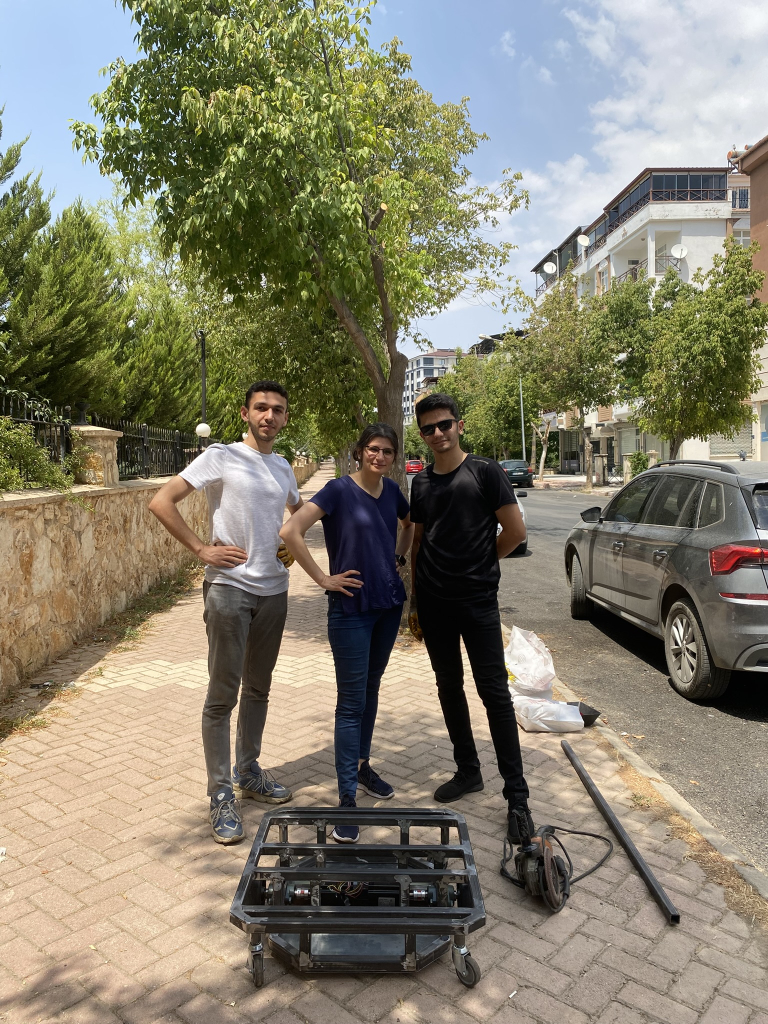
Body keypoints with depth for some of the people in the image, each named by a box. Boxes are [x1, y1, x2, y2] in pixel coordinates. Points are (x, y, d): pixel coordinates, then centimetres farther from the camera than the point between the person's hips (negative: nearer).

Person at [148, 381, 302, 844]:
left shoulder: (283, 467, 10)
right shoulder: (222, 457, -7)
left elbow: (300, 510, 28)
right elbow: (161, 501, -13)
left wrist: (293, 545, 9)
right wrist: (202, 549, -16)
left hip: (274, 589, 6)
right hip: (230, 587, -6)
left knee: (258, 688, 16)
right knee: (223, 694, -1)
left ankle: (248, 772, 32)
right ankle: (221, 794, 12)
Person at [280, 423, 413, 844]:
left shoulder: (392, 490, 5)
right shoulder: (339, 490, -12)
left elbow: (410, 524, 27)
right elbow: (290, 531, -22)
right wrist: (322, 579, -18)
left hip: (389, 603, 6)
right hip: (351, 608, -6)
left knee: (371, 687, 19)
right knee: (351, 701, -2)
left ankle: (362, 765, 36)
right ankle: (347, 797, 5)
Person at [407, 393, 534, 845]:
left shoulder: (485, 472, -6)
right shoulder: (421, 483, 10)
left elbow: (515, 530, -7)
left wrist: (480, 562, 4)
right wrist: (415, 601, 12)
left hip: (477, 601, -5)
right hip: (434, 603, 6)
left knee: (494, 692, -3)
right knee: (450, 687, 14)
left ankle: (517, 795, 6)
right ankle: (468, 771, 30)